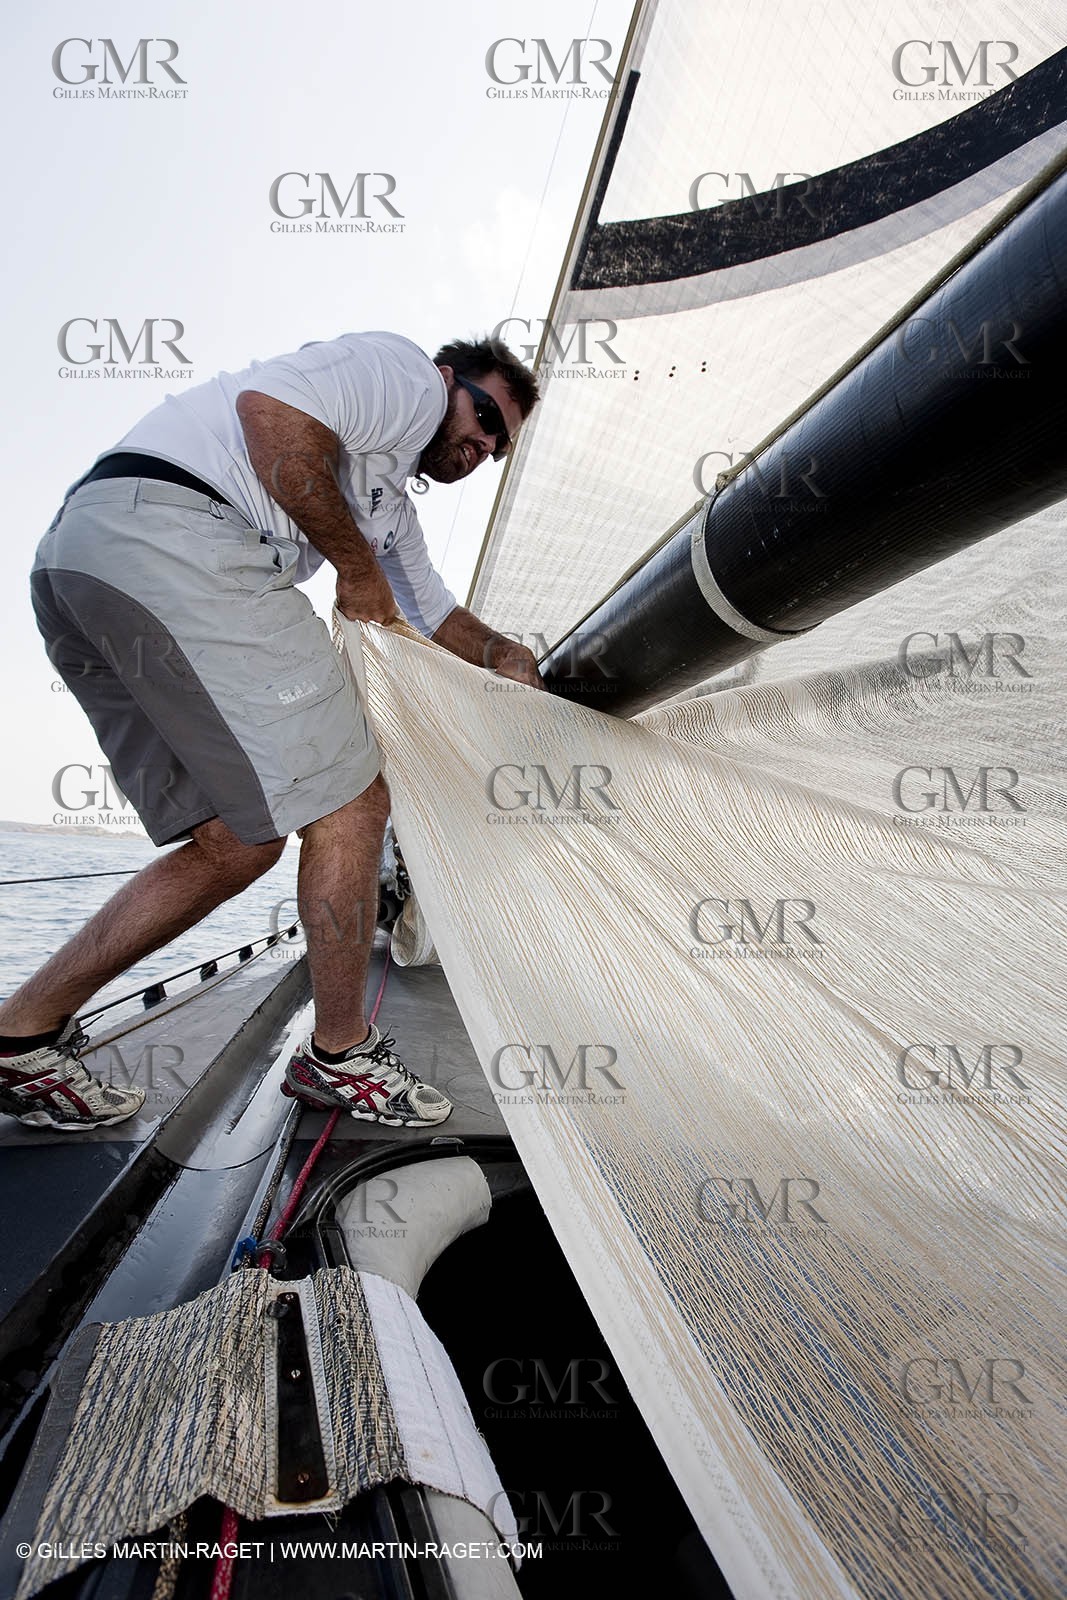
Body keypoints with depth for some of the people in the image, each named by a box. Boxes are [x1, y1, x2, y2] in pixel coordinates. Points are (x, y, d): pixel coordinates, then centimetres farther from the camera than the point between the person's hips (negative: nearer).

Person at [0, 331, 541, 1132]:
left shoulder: (391, 504, 35)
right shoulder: (407, 371, 8)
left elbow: (436, 611, 39)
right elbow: (273, 410, -11)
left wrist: (503, 653, 21)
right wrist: (358, 566, -2)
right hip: (169, 529, -10)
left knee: (237, 841, 9)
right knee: (348, 802, -8)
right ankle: (341, 1055, 8)